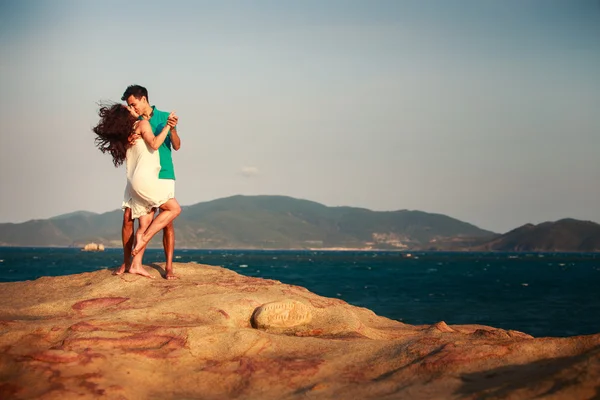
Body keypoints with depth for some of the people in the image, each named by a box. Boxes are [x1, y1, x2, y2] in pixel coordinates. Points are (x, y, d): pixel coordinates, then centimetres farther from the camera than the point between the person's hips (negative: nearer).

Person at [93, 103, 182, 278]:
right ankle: (144, 239, -12)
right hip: (145, 178, -8)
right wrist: (167, 126, -12)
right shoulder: (142, 124, -3)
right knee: (174, 208, -5)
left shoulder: (125, 137, 19)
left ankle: (136, 264, -1)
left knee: (145, 224, 6)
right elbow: (154, 144, -16)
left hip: (134, 182, 8)